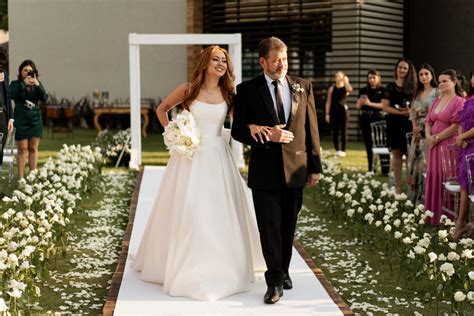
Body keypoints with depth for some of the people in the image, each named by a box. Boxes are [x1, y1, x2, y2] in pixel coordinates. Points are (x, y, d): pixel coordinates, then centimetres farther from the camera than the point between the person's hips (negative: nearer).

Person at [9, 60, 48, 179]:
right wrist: (24, 83, -23)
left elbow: (44, 98, -7)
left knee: (33, 149, 6)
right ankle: (21, 177, 1)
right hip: (21, 120, -2)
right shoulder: (15, 84, 1)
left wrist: (38, 85, -21)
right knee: (22, 149, -2)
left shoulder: (37, 84, 7)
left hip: (36, 120, 2)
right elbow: (12, 95, -18)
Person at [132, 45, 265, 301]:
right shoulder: (187, 90, -1)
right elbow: (161, 109, 12)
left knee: (219, 212, 5)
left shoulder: (228, 94, 4)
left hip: (217, 158, 2)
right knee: (186, 211, 1)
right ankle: (186, 268, 15)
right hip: (190, 156, -2)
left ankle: (220, 266, 21)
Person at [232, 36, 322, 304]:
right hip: (264, 170, -2)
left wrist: (315, 166, 3)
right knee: (269, 227, 0)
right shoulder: (247, 90, -2)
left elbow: (311, 129, 5)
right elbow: (238, 131, -3)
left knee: (288, 226, 14)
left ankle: (283, 271, 31)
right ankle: (275, 281, 9)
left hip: (295, 169, 2)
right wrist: (268, 135, -18)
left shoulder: (303, 87, 4)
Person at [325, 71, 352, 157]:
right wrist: (327, 113, -1)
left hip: (343, 110, -1)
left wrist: (346, 81, -9)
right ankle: (337, 150, 10)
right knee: (335, 131, 2)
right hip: (334, 111, 1)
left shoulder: (345, 88, 4)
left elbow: (350, 90, -23)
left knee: (343, 131, -1)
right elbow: (328, 102, 6)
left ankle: (343, 150, 5)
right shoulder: (332, 88, 8)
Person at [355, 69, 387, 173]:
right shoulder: (363, 90, 11)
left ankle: (385, 168, -9)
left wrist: (370, 103, -18)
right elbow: (357, 106, 12)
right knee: (368, 144, 8)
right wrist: (360, 103, -10)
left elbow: (384, 105, -10)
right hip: (365, 118, 4)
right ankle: (371, 168, 16)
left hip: (378, 118, -4)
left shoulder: (382, 90, 0)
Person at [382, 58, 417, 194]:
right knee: (396, 153, 2)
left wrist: (410, 111, -15)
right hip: (394, 123, 0)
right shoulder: (390, 86, 7)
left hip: (409, 123, 0)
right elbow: (385, 107, 0)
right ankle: (398, 186, 7)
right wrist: (400, 112, -13)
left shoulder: (413, 87, 10)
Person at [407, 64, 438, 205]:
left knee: (426, 163, -10)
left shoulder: (437, 92, -4)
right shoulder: (418, 94, 18)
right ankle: (415, 198, 13)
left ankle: (424, 198, -6)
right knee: (414, 163, 6)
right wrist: (415, 127, 1)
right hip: (418, 133, 7)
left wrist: (424, 127, -12)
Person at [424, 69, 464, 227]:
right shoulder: (437, 101, 15)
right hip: (434, 144, 7)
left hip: (449, 144, -7)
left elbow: (456, 126, -14)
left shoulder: (459, 102, -7)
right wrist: (428, 136, -4)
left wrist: (437, 138, -12)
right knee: (433, 177, 7)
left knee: (445, 179, -5)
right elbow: (428, 121, 14)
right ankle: (432, 215, 13)